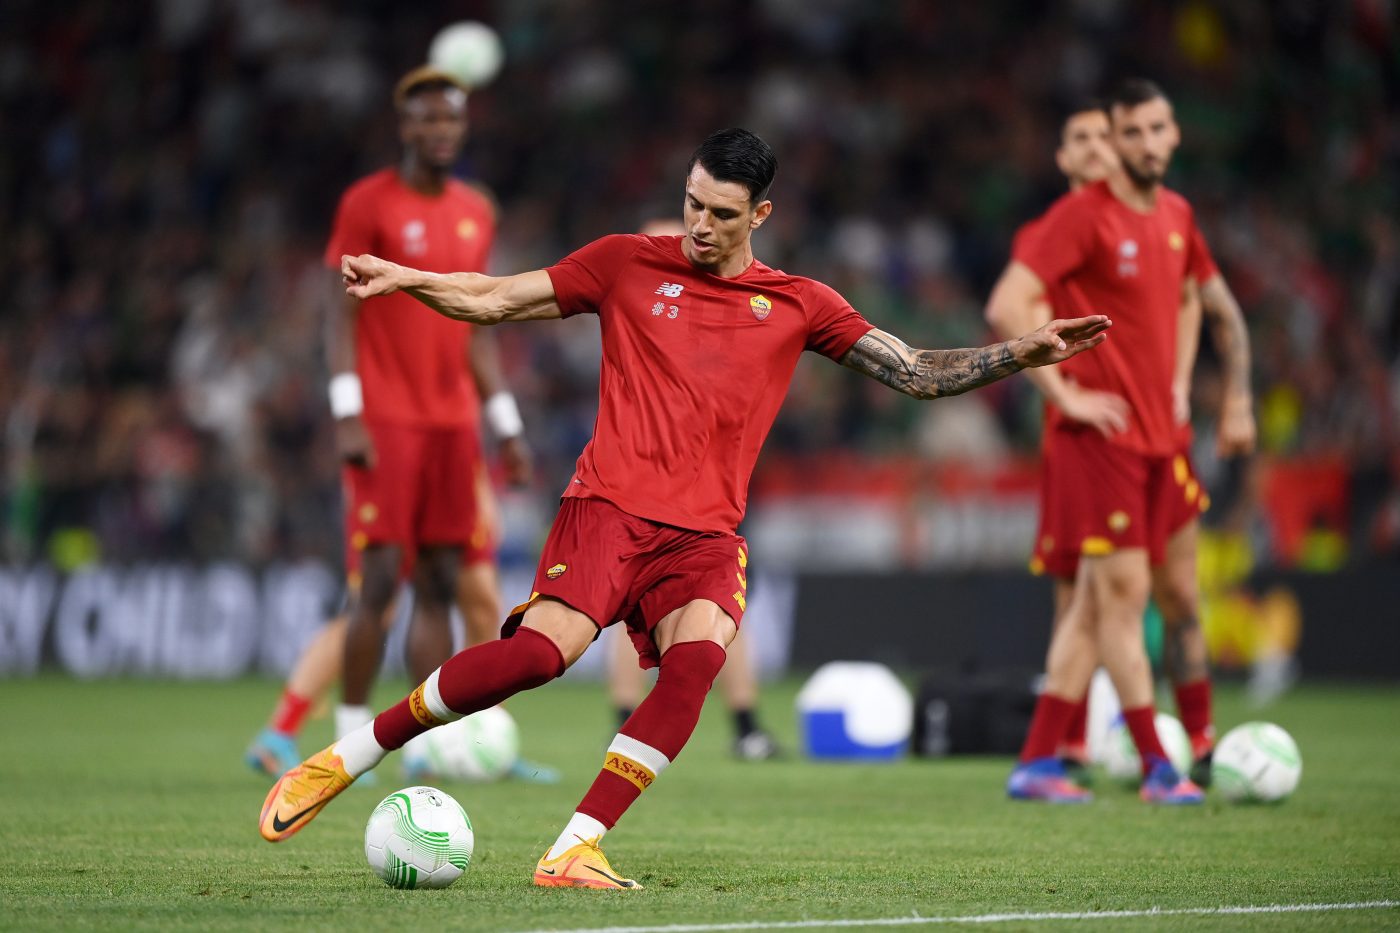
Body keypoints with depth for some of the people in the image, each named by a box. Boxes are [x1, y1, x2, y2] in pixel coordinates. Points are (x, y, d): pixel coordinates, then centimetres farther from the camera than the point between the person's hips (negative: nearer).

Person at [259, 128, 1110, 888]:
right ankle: (342, 760, -12)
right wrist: (405, 279, -4)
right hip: (610, 506, -2)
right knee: (547, 646, -26)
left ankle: (575, 850, -26)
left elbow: (920, 374, 13)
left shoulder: (798, 305, 14)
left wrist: (1023, 354, 0)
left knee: (697, 659, -28)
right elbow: (493, 300, 13)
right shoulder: (628, 265, 10)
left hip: (706, 533, 2)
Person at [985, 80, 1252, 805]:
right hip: (1099, 434, -8)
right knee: (1122, 591, -7)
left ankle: (1037, 761, 11)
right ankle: (1157, 770, -3)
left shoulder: (1176, 215, 12)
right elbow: (1006, 308, -18)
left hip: (1160, 432, 8)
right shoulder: (1082, 215, -12)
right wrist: (1064, 394, -17)